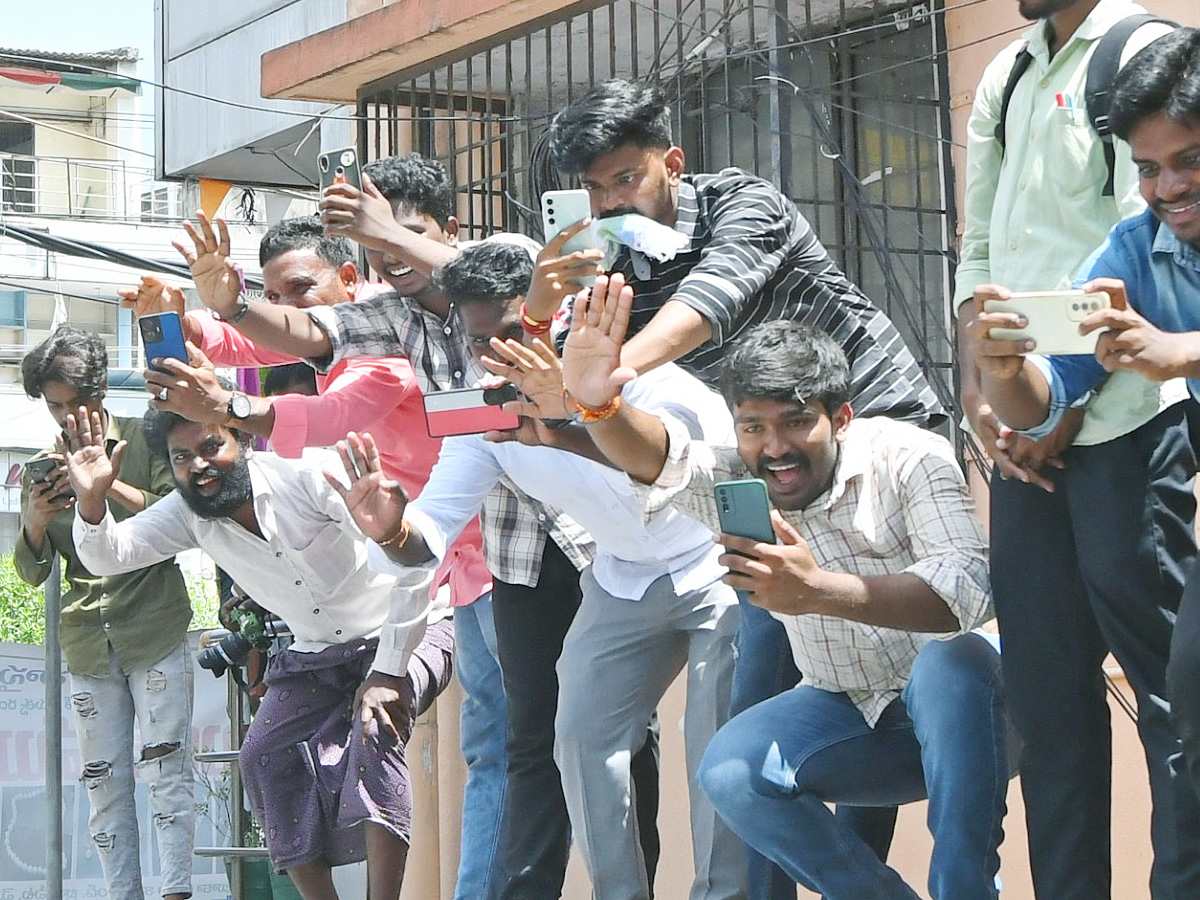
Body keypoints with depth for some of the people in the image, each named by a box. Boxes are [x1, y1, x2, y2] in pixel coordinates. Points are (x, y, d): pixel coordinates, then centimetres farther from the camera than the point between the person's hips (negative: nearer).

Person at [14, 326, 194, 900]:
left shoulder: (145, 441, 3)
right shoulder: (45, 469, 13)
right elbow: (32, 573, 13)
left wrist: (109, 485, -20)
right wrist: (35, 522, -9)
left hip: (155, 631, -4)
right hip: (86, 642, 4)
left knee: (164, 769, -10)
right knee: (103, 782, 1)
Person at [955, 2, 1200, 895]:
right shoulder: (1005, 78, 17)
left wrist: (1065, 407, -12)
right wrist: (980, 391, 2)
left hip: (1118, 418, -7)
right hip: (1026, 429, 7)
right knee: (1046, 686, 9)